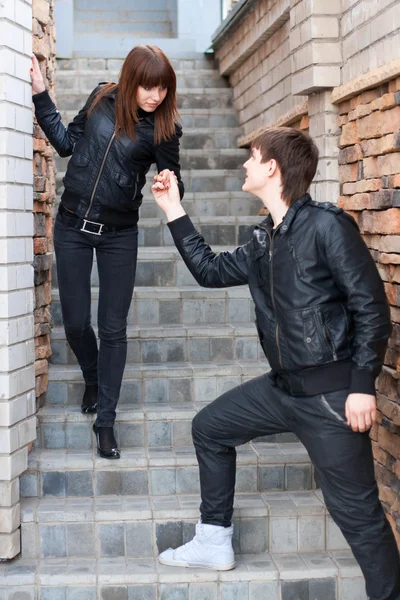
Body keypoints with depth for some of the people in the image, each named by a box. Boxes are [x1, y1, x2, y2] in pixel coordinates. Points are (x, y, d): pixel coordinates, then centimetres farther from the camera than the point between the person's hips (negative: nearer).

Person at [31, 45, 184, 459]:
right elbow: (66, 142, 9)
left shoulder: (164, 129, -8)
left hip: (119, 235, -2)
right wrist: (40, 94, 3)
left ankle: (105, 421, 11)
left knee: (113, 328, 1)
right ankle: (93, 381, 38)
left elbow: (172, 187, -4)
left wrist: (170, 189, -28)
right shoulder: (103, 99, -2)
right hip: (73, 227, 2)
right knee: (75, 322, 7)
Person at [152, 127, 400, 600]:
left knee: (354, 509, -3)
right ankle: (215, 543, 29)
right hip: (283, 386, 9)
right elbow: (210, 270, 21)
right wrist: (173, 211, 19)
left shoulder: (326, 225, -14)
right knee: (209, 427, 18)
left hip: (331, 393, -8)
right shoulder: (264, 241, 9)